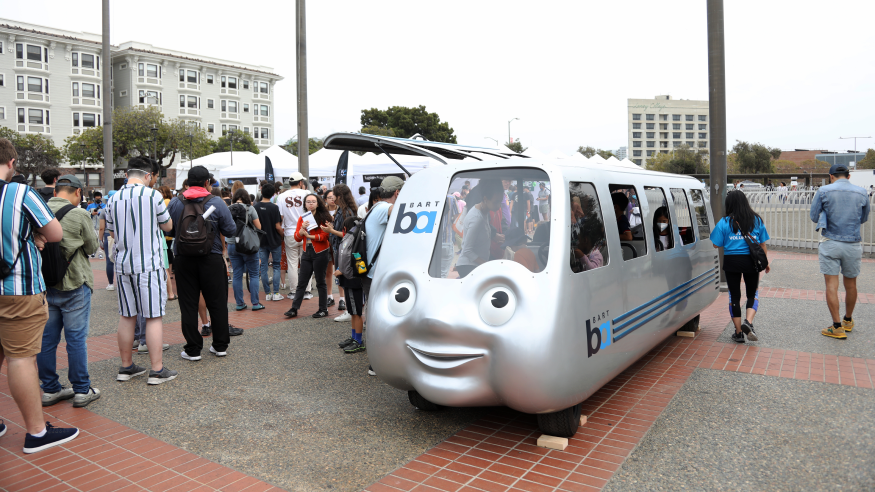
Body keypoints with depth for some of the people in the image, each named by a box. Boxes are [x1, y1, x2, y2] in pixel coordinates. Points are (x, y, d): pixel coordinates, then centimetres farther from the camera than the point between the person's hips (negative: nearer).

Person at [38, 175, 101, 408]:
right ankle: (82, 390, 10)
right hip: (73, 285, -5)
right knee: (76, 339, 2)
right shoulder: (79, 215, -13)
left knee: (47, 338, 12)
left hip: (44, 285, 5)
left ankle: (49, 389, 22)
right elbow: (91, 247, -3)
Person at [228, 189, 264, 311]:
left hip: (232, 245, 4)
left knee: (237, 275, 9)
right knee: (254, 274, 5)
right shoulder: (249, 208, -7)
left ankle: (239, 303, 14)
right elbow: (258, 227, -3)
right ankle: (255, 303, 5)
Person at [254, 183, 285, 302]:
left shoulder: (255, 207, -3)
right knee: (276, 267, 7)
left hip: (261, 241, 3)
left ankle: (267, 293, 11)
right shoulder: (274, 207, -13)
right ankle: (276, 293, 4)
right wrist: (283, 235, 5)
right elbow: (278, 226, -13)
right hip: (274, 241, -3)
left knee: (263, 267, 8)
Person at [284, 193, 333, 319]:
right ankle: (294, 309, 12)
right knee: (301, 282, 8)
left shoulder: (323, 217, -6)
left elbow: (325, 235, -14)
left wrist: (310, 236, -15)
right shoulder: (302, 218, 10)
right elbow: (296, 237, 5)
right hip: (307, 253, 5)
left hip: (320, 253, -5)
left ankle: (323, 309, 14)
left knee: (320, 282, 4)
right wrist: (302, 229, -13)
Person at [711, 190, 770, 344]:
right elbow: (763, 244, 7)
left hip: (731, 261, -1)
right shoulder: (757, 220, 3)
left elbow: (716, 244, -5)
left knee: (734, 296, 8)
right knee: (752, 294, 17)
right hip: (751, 261, 2)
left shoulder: (725, 222, -6)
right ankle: (748, 322, -7)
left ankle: (739, 333, 12)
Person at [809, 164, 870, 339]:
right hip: (853, 244, 3)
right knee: (850, 284, 16)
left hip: (830, 243, -3)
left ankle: (837, 327, 1)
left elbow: (814, 217, -3)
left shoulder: (824, 191, -5)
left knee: (831, 284, 1)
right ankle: (848, 321, 34)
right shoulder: (861, 193, 2)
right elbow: (864, 219, 12)